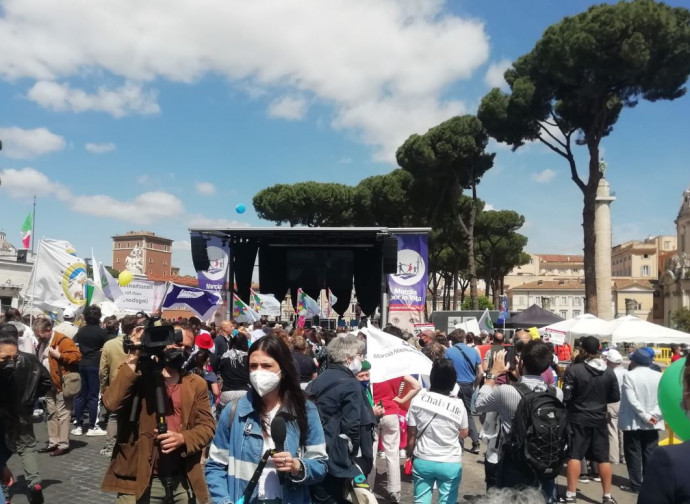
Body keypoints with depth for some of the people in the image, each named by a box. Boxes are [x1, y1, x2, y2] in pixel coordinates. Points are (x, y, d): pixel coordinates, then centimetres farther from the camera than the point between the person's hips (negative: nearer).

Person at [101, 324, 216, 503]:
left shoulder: (196, 384, 3)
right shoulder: (137, 379, -3)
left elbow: (207, 426, 2)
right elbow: (112, 403, -22)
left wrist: (183, 438, -17)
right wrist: (133, 360, -20)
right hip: (139, 481, -2)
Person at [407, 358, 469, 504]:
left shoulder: (418, 400, -12)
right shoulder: (458, 405, -12)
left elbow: (412, 434, -4)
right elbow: (463, 434, 3)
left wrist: (410, 455, 10)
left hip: (422, 461, 1)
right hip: (451, 464, 0)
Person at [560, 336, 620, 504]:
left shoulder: (574, 369, -15)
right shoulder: (609, 372, -1)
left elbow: (566, 396, -14)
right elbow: (616, 397, 6)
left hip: (578, 418, -3)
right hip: (599, 419, 4)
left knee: (575, 456, 2)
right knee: (603, 458, 11)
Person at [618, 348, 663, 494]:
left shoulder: (630, 375, -12)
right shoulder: (659, 376, 1)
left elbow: (632, 400, -18)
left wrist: (645, 416, -13)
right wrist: (655, 415, -8)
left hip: (633, 422, -4)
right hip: (653, 423, 4)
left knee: (634, 454, 5)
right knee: (650, 454, 10)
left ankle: (636, 485, 7)